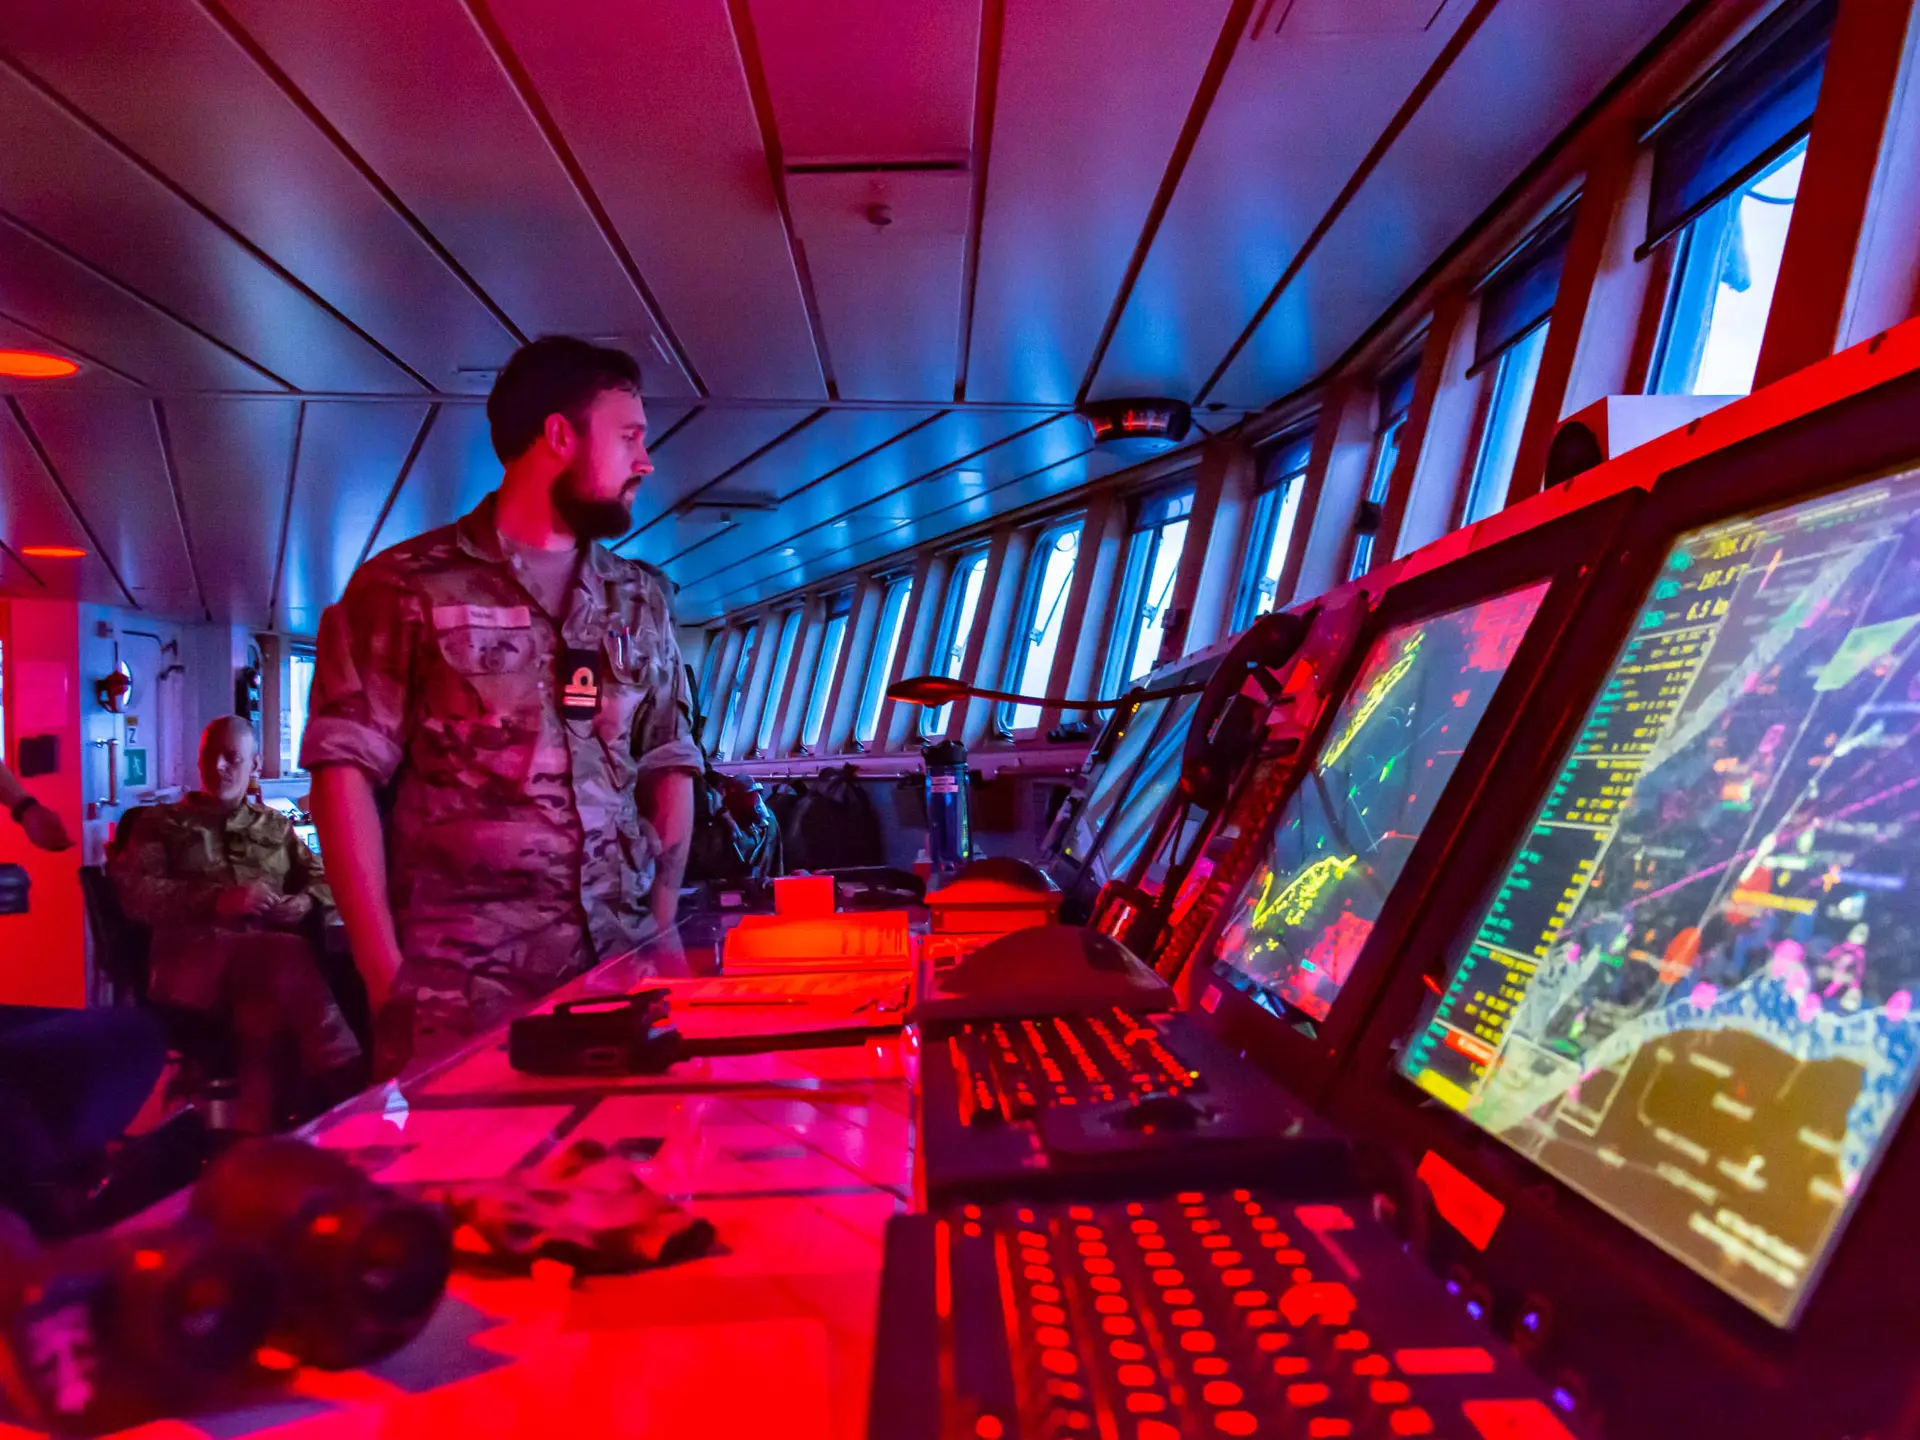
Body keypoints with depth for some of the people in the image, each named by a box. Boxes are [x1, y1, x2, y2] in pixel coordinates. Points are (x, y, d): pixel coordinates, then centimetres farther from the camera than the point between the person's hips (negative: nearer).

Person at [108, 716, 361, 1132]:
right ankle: (349, 1087, -40)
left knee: (266, 1000, -38)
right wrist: (218, 900, -9)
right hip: (191, 960, -3)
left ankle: (261, 1134, -39)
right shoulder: (161, 822, 22)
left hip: (266, 963, 3)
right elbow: (135, 893, 6)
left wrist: (305, 904, -4)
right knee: (286, 956, -36)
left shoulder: (276, 826, 30)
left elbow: (327, 880, 21)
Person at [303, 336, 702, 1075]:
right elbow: (345, 773, -3)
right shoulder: (407, 587, 1)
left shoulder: (641, 601, 14)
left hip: (622, 970, 4)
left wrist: (663, 927, 3)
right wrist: (388, 975, -9)